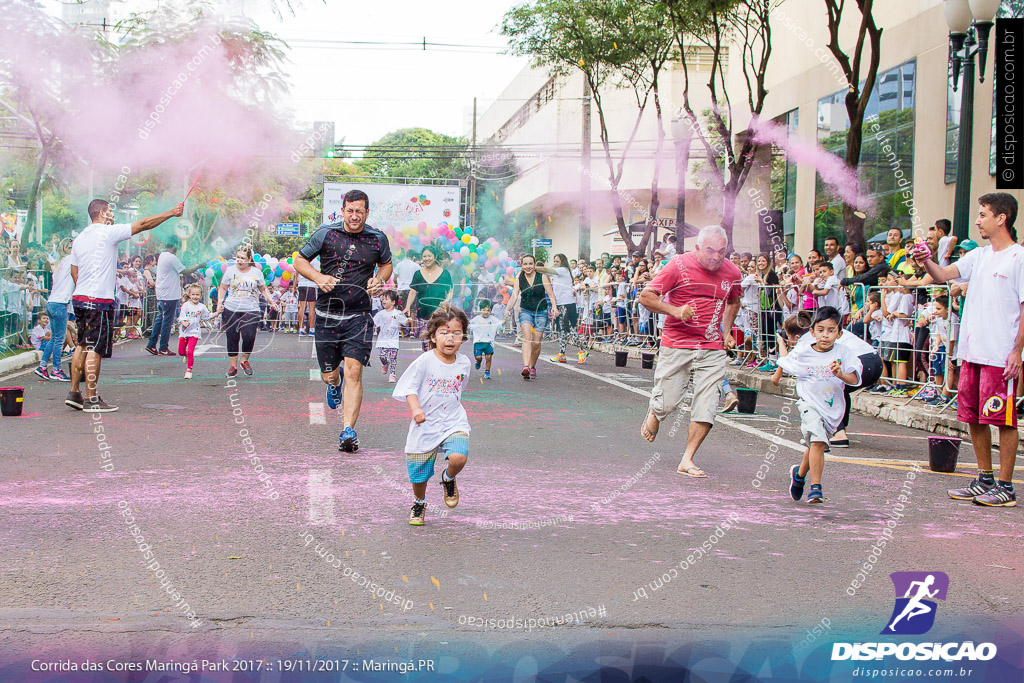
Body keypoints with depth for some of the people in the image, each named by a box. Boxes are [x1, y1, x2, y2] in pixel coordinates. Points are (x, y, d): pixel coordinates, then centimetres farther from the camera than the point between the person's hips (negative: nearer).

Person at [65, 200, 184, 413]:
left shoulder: (79, 238, 14)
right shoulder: (109, 232, -8)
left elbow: (74, 272, 18)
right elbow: (144, 224, -7)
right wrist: (171, 213, 0)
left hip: (79, 298, 8)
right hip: (99, 300, -8)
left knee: (83, 346, 15)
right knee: (94, 349, -5)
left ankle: (74, 393, 16)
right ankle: (91, 399, -2)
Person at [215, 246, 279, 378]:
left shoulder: (256, 272, 6)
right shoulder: (230, 270, 5)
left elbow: (263, 289, 18)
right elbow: (223, 288, 12)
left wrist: (271, 301, 6)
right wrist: (220, 303, 0)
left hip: (251, 311, -1)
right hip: (231, 310, 1)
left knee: (249, 336, -15)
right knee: (232, 339, 1)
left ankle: (245, 360, 10)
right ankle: (232, 366, 14)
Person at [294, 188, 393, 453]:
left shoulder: (377, 239, 2)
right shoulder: (325, 234, -2)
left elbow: (386, 264, 21)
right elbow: (300, 260, 8)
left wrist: (379, 280, 0)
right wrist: (318, 277, -11)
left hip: (359, 315, -1)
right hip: (327, 314, 1)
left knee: (353, 372, -13)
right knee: (328, 375, 8)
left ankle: (349, 431, -9)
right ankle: (334, 381, 48)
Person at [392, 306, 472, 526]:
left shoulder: (463, 363, 1)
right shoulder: (424, 362, -12)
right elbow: (409, 387, -10)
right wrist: (416, 408, -24)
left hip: (454, 423, 2)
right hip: (425, 425, -2)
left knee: (458, 458, -24)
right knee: (418, 473, 7)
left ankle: (448, 479, 12)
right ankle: (419, 503, 38)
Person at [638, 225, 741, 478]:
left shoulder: (732, 272, 5)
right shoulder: (679, 265, -9)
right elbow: (646, 296, -7)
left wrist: (727, 330, 14)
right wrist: (675, 311, -19)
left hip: (712, 348, 3)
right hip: (676, 345, -3)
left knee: (707, 406, -5)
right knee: (668, 402, 0)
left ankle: (687, 460, 7)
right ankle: (653, 414, 38)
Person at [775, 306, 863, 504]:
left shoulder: (843, 353, -8)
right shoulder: (802, 353, -6)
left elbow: (854, 379, -17)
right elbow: (784, 361, 16)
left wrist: (840, 374, -35)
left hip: (832, 408, 3)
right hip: (809, 404, -2)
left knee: (815, 446, 19)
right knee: (817, 442, -24)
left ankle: (800, 473, 48)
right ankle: (816, 487, -21)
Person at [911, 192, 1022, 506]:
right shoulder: (978, 256, 15)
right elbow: (944, 274, 8)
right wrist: (926, 261, -13)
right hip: (972, 352, 8)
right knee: (973, 416, 13)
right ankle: (985, 478, 24)